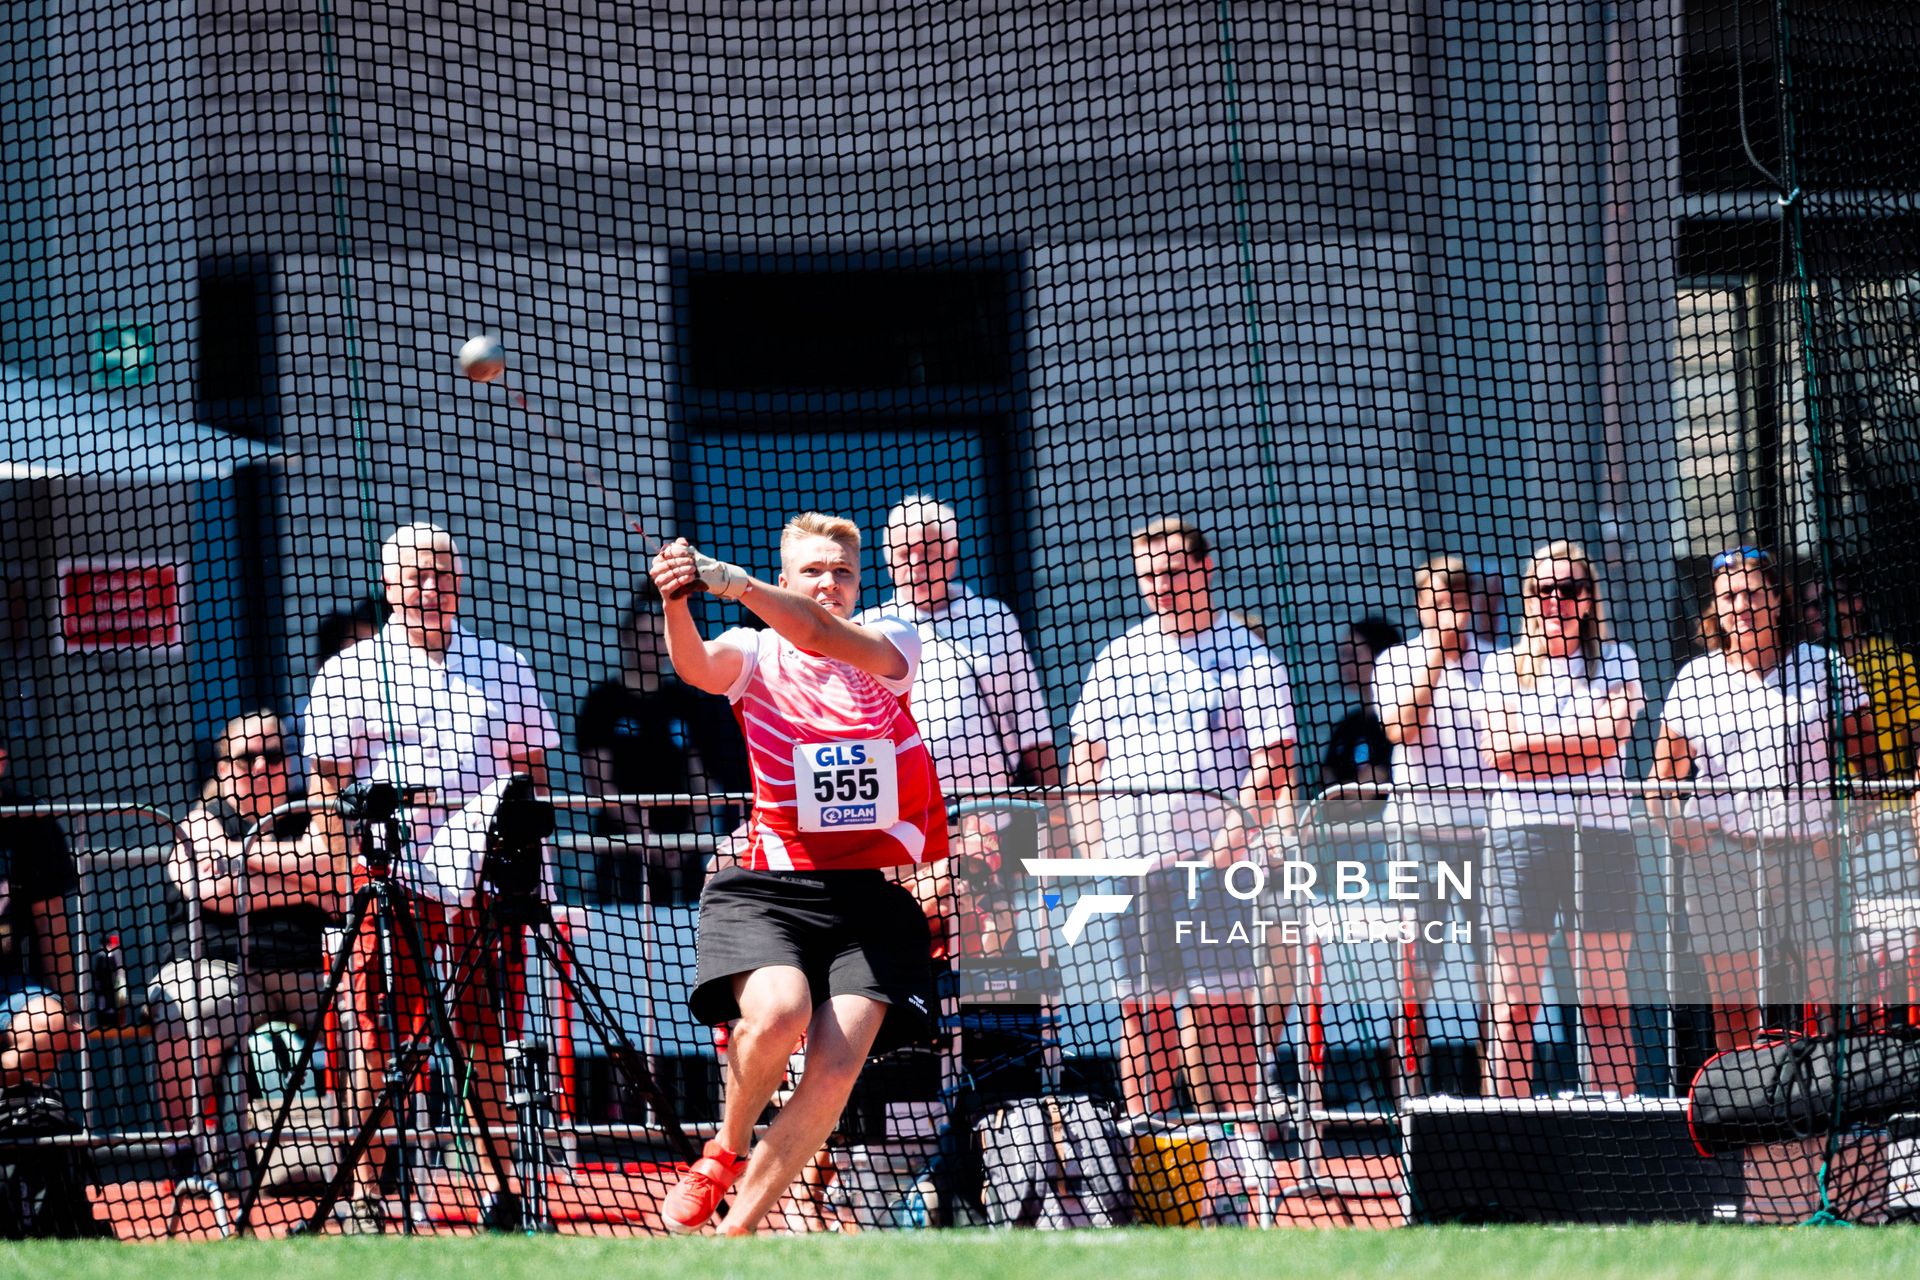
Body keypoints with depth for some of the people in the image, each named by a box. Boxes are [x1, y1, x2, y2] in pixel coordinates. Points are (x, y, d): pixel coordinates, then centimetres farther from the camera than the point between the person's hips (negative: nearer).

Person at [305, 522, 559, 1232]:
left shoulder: (504, 667, 14)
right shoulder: (350, 673, 6)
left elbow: (532, 767, 18)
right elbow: (328, 782, 2)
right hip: (391, 880, -2)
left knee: (486, 1039, 4)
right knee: (379, 1039, -3)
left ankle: (500, 1187, 8)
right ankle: (364, 1193, 1)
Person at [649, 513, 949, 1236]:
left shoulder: (892, 645, 6)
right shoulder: (755, 656, 7)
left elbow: (834, 641, -16)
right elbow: (696, 666, -16)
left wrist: (740, 586, -32)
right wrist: (677, 601, -38)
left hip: (874, 897, 1)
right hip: (770, 887, -1)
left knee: (838, 1061, -17)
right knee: (777, 1013, -29)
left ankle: (738, 1228, -5)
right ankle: (725, 1152, 0)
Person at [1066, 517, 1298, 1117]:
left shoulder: (1246, 658, 2)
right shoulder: (1118, 658, 13)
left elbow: (1270, 772, -5)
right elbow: (1085, 762, 14)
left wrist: (1227, 850, -16)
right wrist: (1094, 849, 1)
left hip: (1215, 850, -3)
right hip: (1129, 855, 3)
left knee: (1223, 1009, -6)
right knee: (1140, 1011, 2)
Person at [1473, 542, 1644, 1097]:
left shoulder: (1616, 661, 10)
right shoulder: (1501, 667, 12)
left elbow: (1608, 738, -5)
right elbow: (1498, 750, -1)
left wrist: (1533, 739, -3)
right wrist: (1574, 743, -6)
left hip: (1602, 830, 0)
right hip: (1520, 828, 0)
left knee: (1606, 1000, -1)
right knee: (1513, 1001, -5)